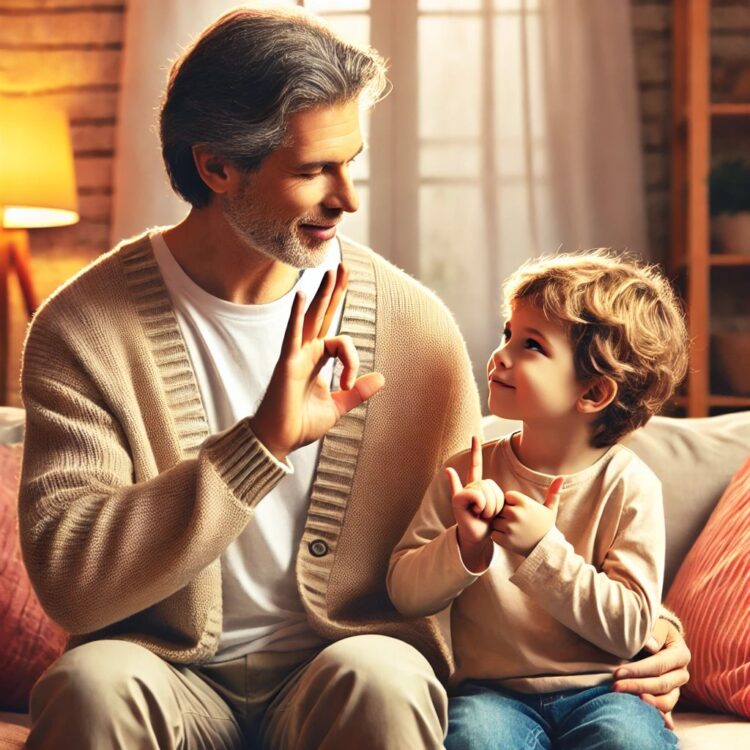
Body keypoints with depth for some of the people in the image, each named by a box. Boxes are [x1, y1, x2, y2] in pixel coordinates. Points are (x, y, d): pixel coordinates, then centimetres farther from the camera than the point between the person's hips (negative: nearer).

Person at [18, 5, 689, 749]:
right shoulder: (83, 328, -8)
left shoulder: (413, 324, -3)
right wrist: (262, 445, -27)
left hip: (338, 673, 1)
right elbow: (68, 579, -17)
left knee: (381, 679, -33)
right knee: (92, 682, -33)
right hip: (173, 673, 0)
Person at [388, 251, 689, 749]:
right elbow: (404, 593, 2)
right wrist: (464, 546, -17)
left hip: (601, 691, -1)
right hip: (493, 691, 1)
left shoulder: (629, 486, -5)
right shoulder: (470, 472, 2)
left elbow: (629, 628, -10)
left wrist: (543, 549, -19)